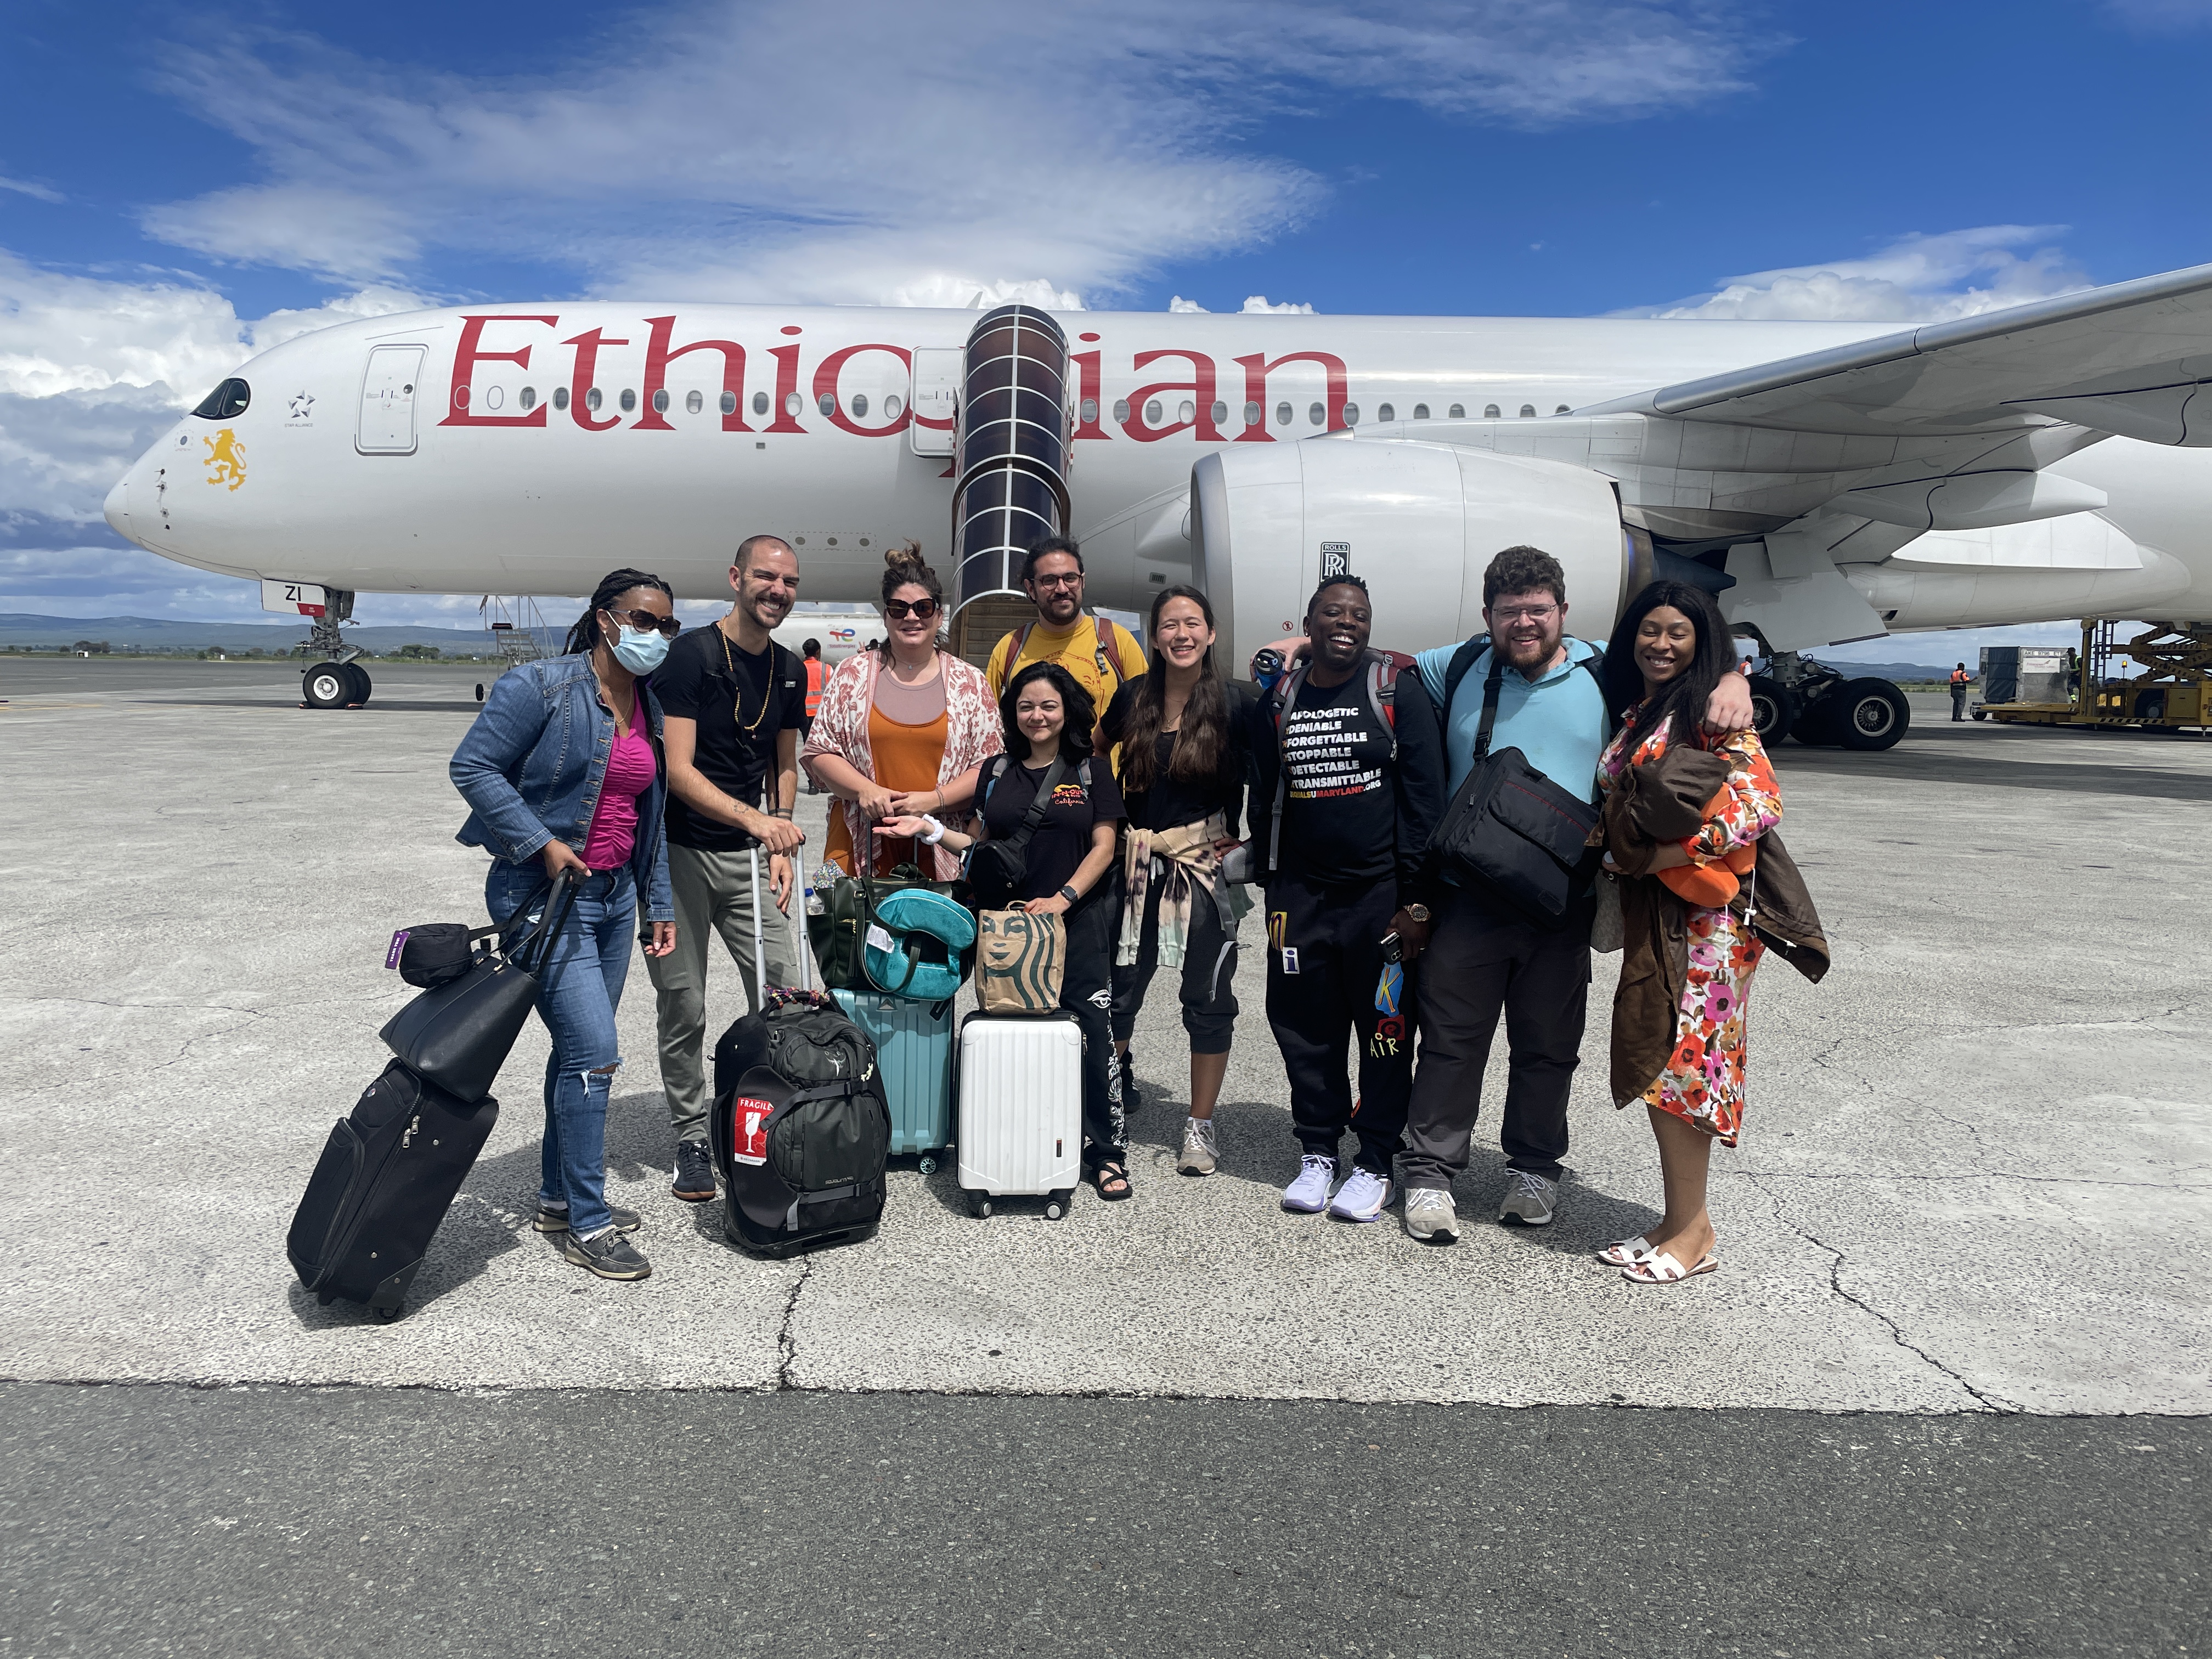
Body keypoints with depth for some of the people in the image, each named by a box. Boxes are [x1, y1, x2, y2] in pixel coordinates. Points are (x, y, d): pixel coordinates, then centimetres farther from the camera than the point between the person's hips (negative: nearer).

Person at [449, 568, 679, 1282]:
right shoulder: (541, 687, -12)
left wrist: (660, 906, 14)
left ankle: (559, 1196, 30)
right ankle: (587, 1224, 2)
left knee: (580, 1049, 15)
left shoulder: (650, 709, 10)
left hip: (613, 896, 8)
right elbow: (472, 766, -13)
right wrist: (541, 843, -19)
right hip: (545, 896, -8)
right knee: (595, 1049, -11)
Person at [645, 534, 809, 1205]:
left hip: (749, 855, 5)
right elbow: (678, 770, -18)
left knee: (785, 989, -2)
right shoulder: (691, 655, -11)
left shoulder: (789, 671, 8)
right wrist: (754, 819, -30)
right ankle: (690, 1141, 17)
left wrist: (780, 846, 5)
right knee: (683, 1004, 3)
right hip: (680, 852, -5)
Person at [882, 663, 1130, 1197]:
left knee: (1092, 1032, -6)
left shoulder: (1090, 773, 5)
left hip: (1078, 921, -2)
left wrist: (1064, 897, -11)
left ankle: (1107, 1151, 4)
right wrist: (930, 829, 2)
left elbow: (1103, 848, 1)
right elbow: (980, 846, 16)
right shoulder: (997, 771, 12)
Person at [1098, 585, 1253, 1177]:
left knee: (1209, 998, 4)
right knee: (1118, 989, 3)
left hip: (1207, 864, -2)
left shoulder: (1234, 703, -4)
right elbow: (1095, 754, 22)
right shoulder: (1132, 699, 5)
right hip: (1139, 864, 2)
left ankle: (1201, 1126, 18)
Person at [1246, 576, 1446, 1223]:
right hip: (1300, 897, 3)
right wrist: (1272, 888, 10)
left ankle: (1375, 1162, 17)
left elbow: (1425, 797, -5)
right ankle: (1318, 1152, 23)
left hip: (1381, 894, -3)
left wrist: (1414, 897, -9)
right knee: (1307, 1032, 8)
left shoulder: (1398, 690, -1)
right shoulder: (1278, 702, 9)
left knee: (1386, 1029, 4)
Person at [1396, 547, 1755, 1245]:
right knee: (1451, 1037, 3)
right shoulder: (1458, 670, 6)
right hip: (1468, 896, 0)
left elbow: (1703, 660, 11)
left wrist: (1731, 683, -11)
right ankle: (1430, 1173, 13)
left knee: (1548, 1044, 12)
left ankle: (1535, 1168, 29)